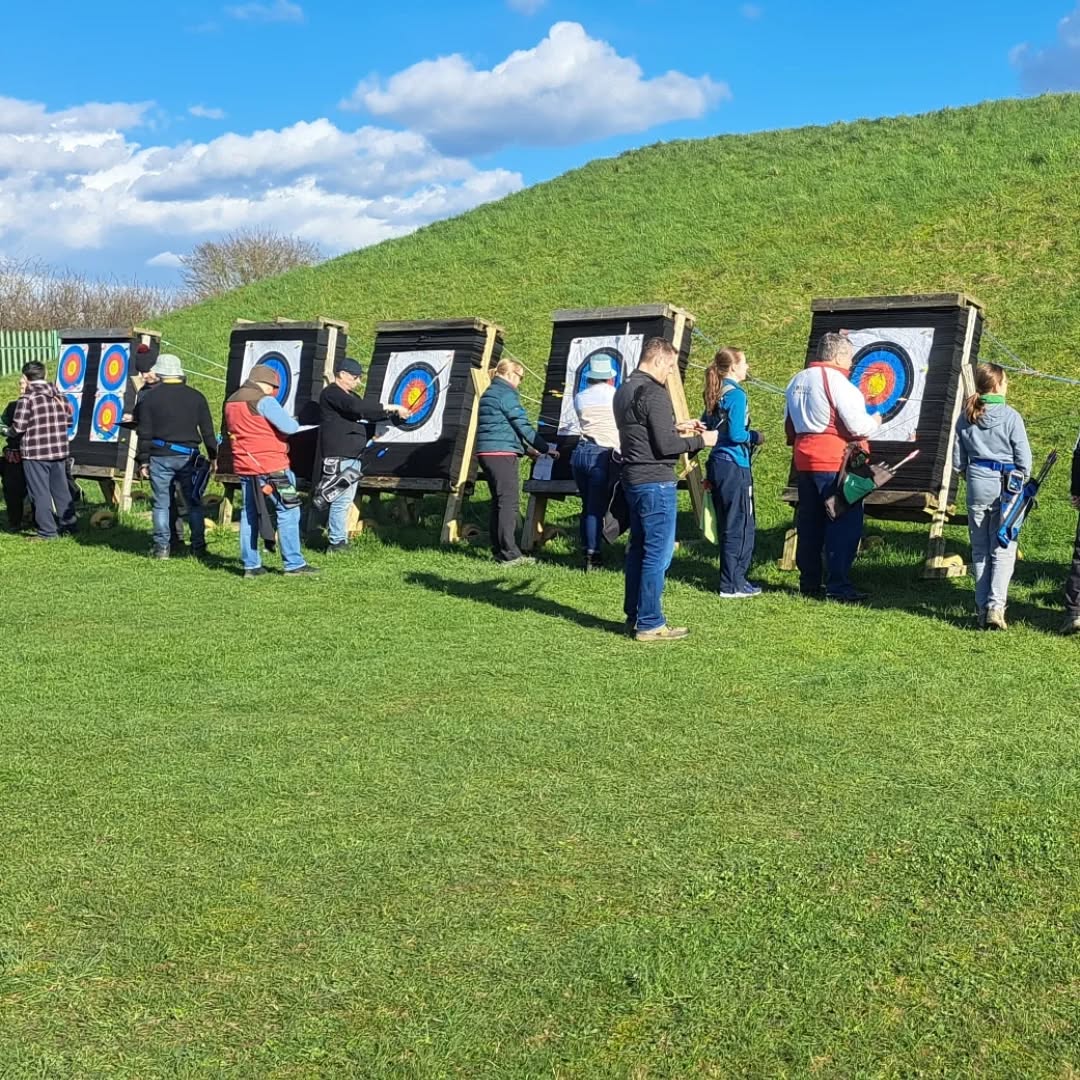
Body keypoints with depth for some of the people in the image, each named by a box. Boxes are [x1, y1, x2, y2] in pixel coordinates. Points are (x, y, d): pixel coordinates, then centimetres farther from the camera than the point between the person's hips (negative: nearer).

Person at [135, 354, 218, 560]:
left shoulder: (149, 397, -2)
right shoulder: (196, 397, 5)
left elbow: (144, 433, -3)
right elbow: (208, 431, 5)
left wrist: (143, 461, 1)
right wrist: (213, 456, 12)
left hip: (160, 457, -1)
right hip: (188, 456, 2)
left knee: (162, 504, 5)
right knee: (194, 503, 8)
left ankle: (162, 547, 5)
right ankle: (198, 547, 8)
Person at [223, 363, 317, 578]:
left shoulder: (230, 402, 12)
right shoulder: (263, 401, -13)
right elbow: (291, 427, -19)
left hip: (244, 466, 8)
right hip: (271, 466, -8)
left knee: (250, 515, 12)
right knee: (287, 513, -1)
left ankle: (251, 565, 13)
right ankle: (294, 564, 0)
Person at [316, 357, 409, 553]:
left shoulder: (349, 395, 22)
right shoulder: (332, 394, -10)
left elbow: (365, 416, 19)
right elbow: (359, 409, -22)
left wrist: (392, 413, 5)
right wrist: (391, 408, -20)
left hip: (352, 457, 10)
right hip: (339, 457, -10)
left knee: (345, 500, 11)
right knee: (341, 501, -10)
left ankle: (341, 540, 17)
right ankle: (337, 543, -7)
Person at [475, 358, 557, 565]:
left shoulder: (488, 394, 21)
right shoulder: (507, 395, -8)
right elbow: (523, 426, -10)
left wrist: (527, 447, 27)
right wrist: (545, 448, -4)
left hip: (485, 452, 10)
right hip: (503, 453, -10)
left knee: (499, 501, 13)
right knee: (509, 501, -9)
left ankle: (498, 551, 16)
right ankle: (509, 554, -13)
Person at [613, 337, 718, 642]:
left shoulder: (624, 391, 13)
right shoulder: (654, 393, -17)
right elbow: (665, 445, -19)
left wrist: (677, 427, 19)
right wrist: (700, 440, -6)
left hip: (633, 479, 10)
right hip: (655, 482, -10)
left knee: (639, 548, 17)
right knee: (658, 553, -5)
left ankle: (634, 615, 24)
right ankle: (650, 624, -2)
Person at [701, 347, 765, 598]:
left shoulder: (715, 394, 12)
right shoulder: (736, 394, -14)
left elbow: (704, 427, 18)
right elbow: (736, 435, -20)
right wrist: (756, 437, -1)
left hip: (717, 464, 9)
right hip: (735, 466, -9)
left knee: (727, 525, 14)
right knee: (742, 527, -2)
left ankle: (732, 578, 21)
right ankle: (733, 585, 1)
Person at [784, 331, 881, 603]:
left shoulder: (797, 381, 14)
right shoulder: (836, 382, -14)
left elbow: (789, 422, 20)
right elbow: (857, 425, -17)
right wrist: (875, 423, 1)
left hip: (805, 461, 9)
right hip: (835, 462, -8)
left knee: (809, 523, 12)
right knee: (844, 524, -4)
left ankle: (809, 583, 18)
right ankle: (838, 586, -5)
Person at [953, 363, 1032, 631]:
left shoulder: (966, 417, 1)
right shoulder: (1010, 416, -10)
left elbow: (958, 460, 6)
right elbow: (1024, 459, -6)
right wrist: (1022, 480, 11)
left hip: (976, 487, 4)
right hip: (1006, 487, -3)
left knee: (979, 550, 11)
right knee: (1003, 550, 1)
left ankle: (982, 608, 13)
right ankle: (996, 606, -10)